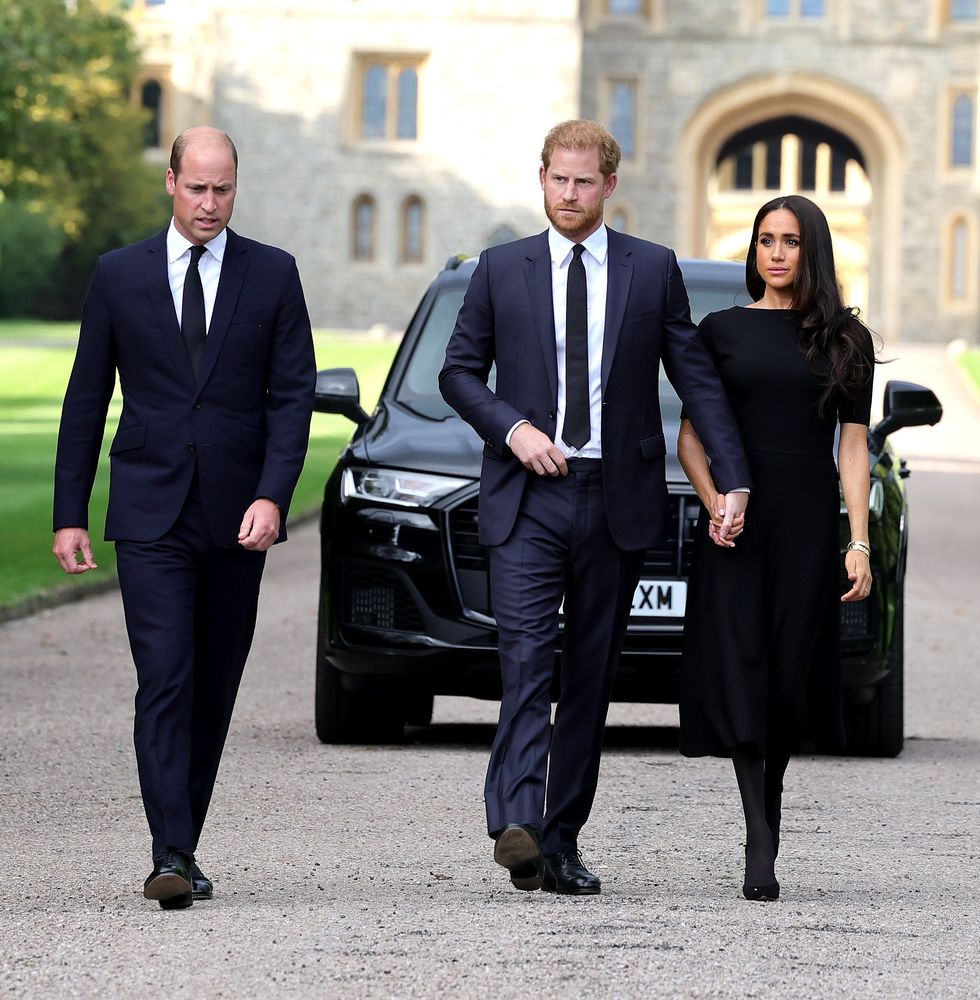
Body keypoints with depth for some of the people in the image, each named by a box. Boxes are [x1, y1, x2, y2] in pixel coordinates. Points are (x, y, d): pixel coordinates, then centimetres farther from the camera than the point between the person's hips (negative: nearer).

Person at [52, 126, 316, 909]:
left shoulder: (273, 276, 5)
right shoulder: (120, 275, 5)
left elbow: (293, 394, 1)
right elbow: (86, 399, 7)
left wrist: (272, 495, -12)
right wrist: (70, 514, 3)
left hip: (238, 516, 2)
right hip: (150, 514, -1)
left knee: (215, 687, 8)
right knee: (164, 680, -12)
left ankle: (184, 842, 19)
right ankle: (172, 854, -17)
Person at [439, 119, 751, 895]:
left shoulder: (654, 271, 6)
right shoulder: (502, 270, 7)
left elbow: (697, 378, 5)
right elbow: (459, 371, 11)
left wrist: (735, 481, -4)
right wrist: (512, 427, -8)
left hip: (616, 502, 1)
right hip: (527, 497, -1)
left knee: (591, 672, 5)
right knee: (527, 657, -16)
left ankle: (562, 840, 12)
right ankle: (517, 825, -27)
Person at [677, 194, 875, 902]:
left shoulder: (845, 339, 8)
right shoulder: (721, 330, 8)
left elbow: (854, 446, 5)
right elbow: (691, 434, 7)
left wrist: (860, 544, -3)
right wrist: (713, 504, -10)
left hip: (808, 524, 0)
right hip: (735, 524, 0)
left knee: (792, 673, 0)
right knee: (740, 673, -8)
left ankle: (772, 792, 23)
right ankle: (761, 846, -10)